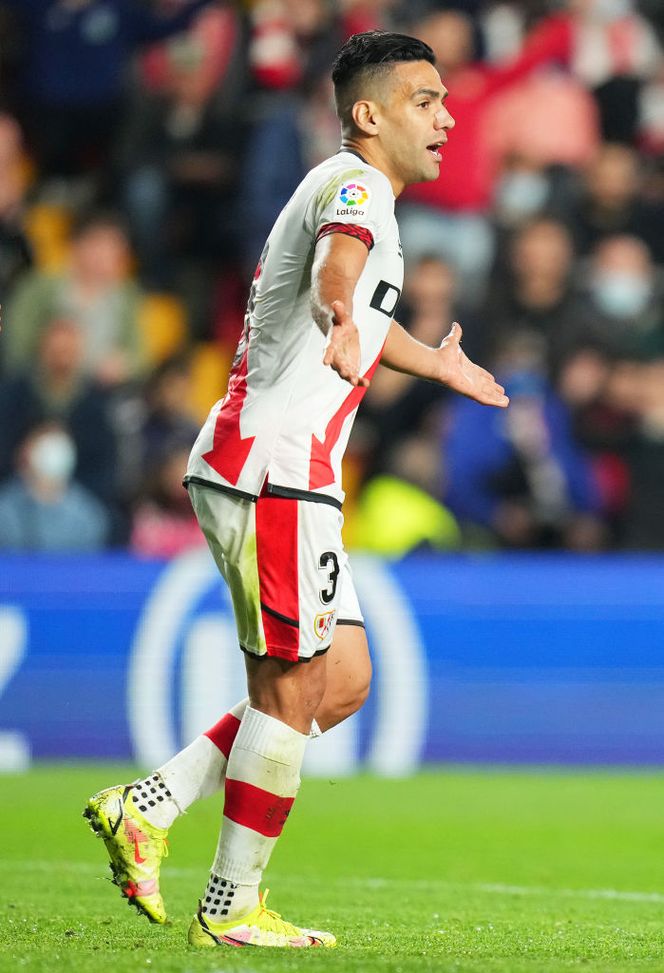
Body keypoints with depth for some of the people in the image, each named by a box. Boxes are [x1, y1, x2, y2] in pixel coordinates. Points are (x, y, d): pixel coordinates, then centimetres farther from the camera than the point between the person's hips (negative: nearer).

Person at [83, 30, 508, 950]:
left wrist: (440, 365, 58)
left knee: (342, 681, 10)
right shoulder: (356, 185, -11)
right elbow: (334, 265, -37)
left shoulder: (351, 191, 21)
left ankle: (146, 808, 10)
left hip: (290, 477, 10)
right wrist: (342, 325, -59)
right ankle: (231, 909, 3)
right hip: (273, 468, -10)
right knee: (292, 691, -5)